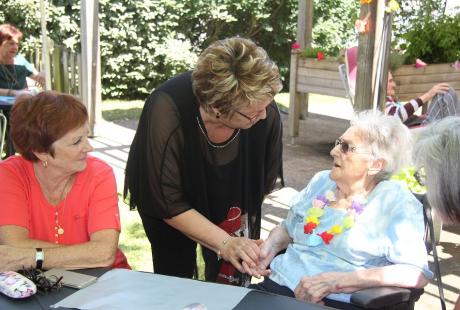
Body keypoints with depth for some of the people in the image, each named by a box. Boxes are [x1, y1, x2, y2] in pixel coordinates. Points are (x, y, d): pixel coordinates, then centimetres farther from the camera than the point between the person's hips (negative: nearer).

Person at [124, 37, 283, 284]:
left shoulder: (266, 112, -29)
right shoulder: (166, 112, -37)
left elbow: (264, 182, -11)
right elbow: (167, 203, -29)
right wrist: (224, 243, -33)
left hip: (227, 199, 2)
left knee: (228, 278, 0)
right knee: (176, 275, -3)